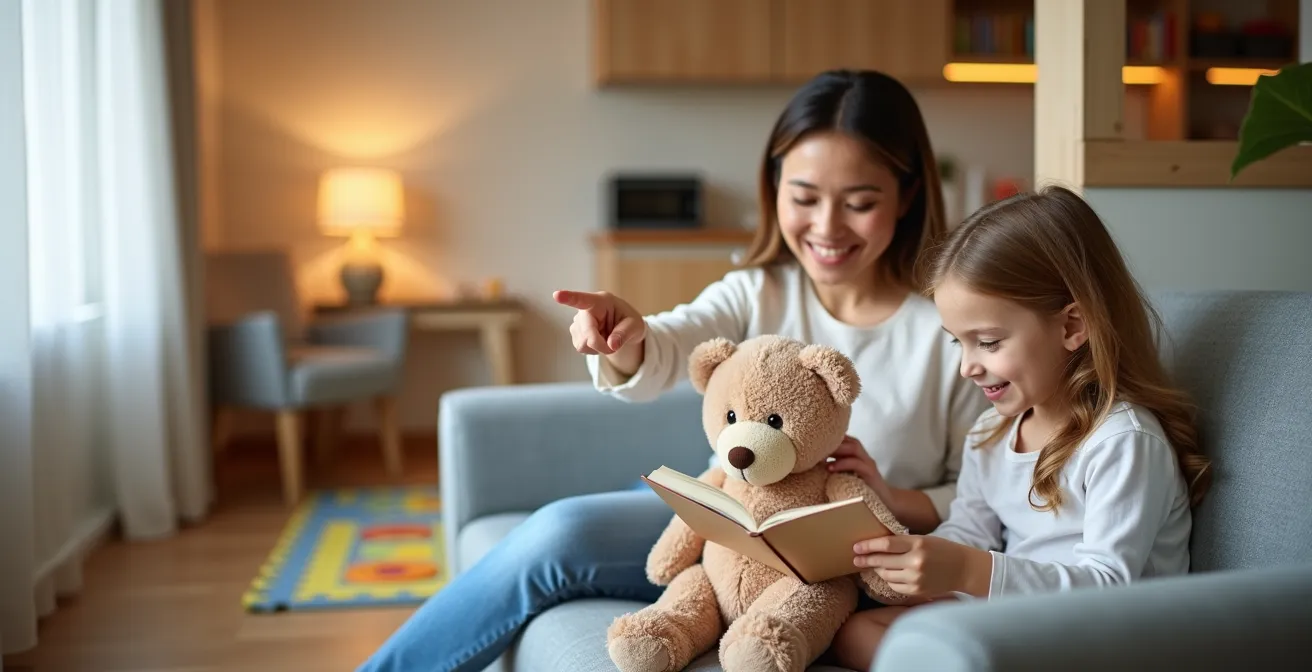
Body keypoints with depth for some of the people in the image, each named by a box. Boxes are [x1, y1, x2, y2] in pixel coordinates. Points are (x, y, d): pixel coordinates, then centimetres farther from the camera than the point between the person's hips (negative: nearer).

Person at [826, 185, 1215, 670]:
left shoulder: (1124, 441, -16)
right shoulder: (991, 434, 12)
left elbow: (1108, 586, -21)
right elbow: (967, 535, 12)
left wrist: (970, 572, -34)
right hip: (1009, 624, 8)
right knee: (855, 631, -9)